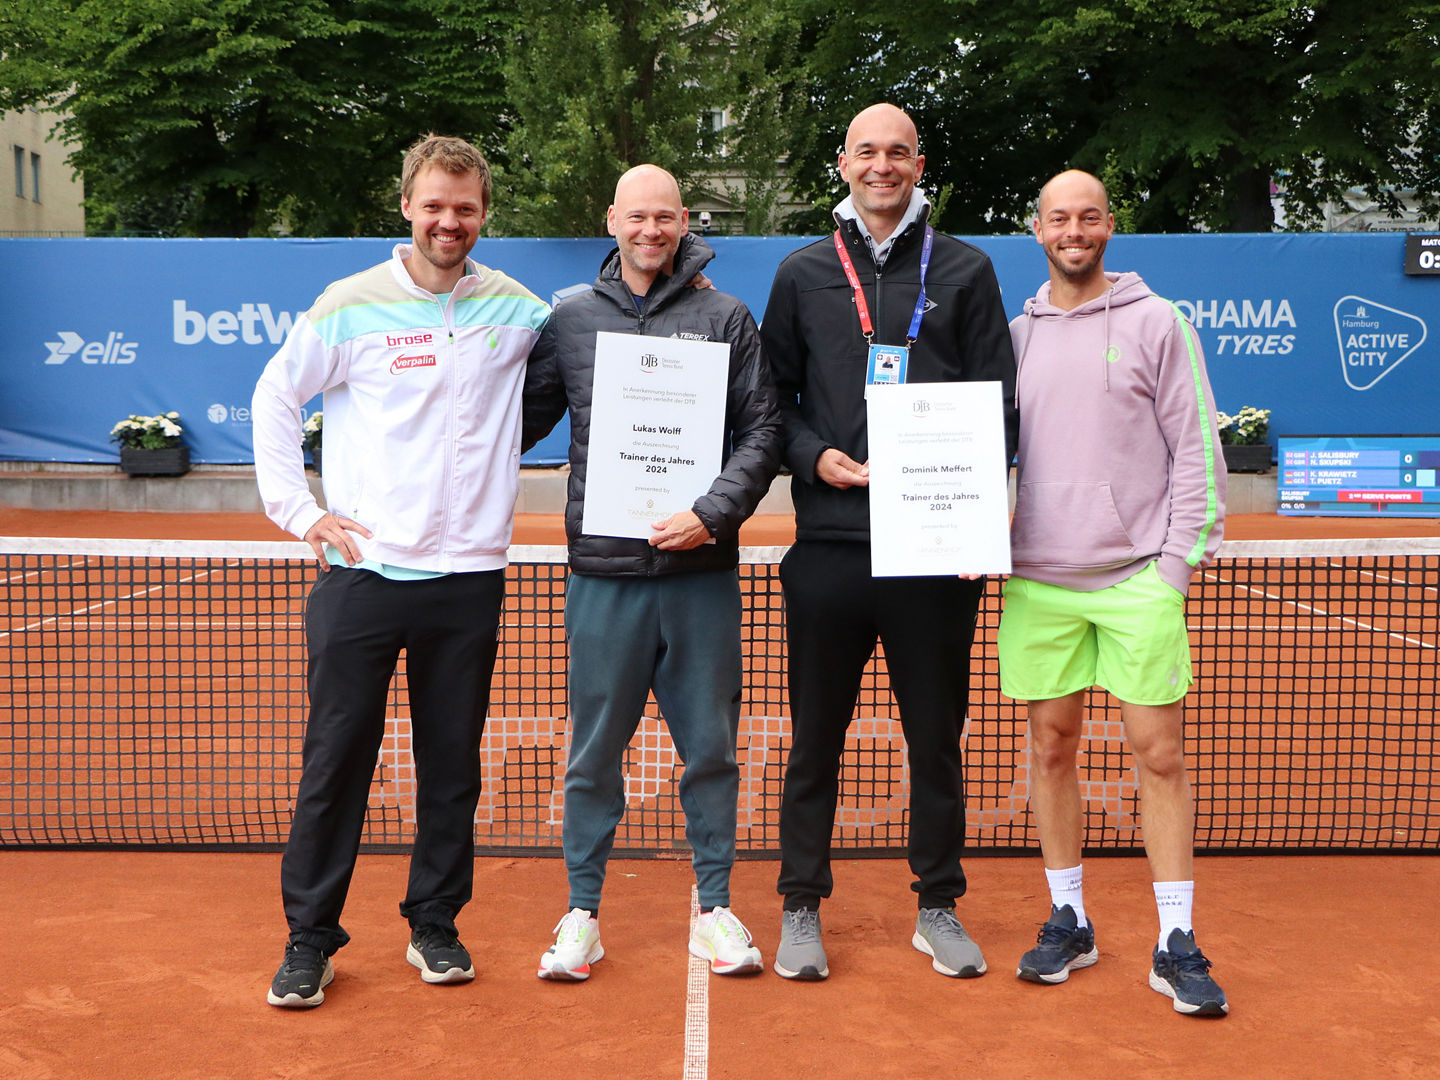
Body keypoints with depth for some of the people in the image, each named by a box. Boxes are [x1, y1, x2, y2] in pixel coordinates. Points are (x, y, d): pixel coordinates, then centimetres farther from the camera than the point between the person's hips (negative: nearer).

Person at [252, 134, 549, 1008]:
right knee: (335, 761, 2)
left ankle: (436, 926, 25)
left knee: (453, 765, 9)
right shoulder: (352, 305, 1)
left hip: (469, 575, 2)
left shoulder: (517, 309, 6)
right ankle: (311, 938, 15)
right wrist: (297, 507, 2)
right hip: (364, 568, -1)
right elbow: (275, 396, 10)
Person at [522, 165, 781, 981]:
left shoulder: (726, 319, 4)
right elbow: (522, 421, 12)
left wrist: (714, 512, -13)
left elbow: (763, 431, 0)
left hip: (702, 574, 0)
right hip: (603, 573, 0)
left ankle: (715, 907, 23)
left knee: (711, 746, 8)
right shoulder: (570, 321, 7)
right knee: (595, 752, 7)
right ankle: (583, 914, 20)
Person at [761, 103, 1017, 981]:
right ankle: (802, 907, 21)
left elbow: (998, 402, 4)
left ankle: (939, 907, 24)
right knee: (816, 736, 8)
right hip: (829, 543, 0)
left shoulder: (965, 270, 8)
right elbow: (773, 396, 10)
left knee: (937, 736, 9)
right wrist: (813, 454, -8)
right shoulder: (803, 274, 10)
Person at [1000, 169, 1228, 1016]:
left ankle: (1177, 944, 9)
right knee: (1052, 746, 8)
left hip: (1139, 575, -3)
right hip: (1038, 577, 3)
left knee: (1160, 752, -1)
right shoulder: (1015, 334, 11)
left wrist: (1180, 558, -6)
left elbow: (1196, 447, 0)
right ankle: (1069, 921, 22)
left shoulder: (1158, 323, 2)